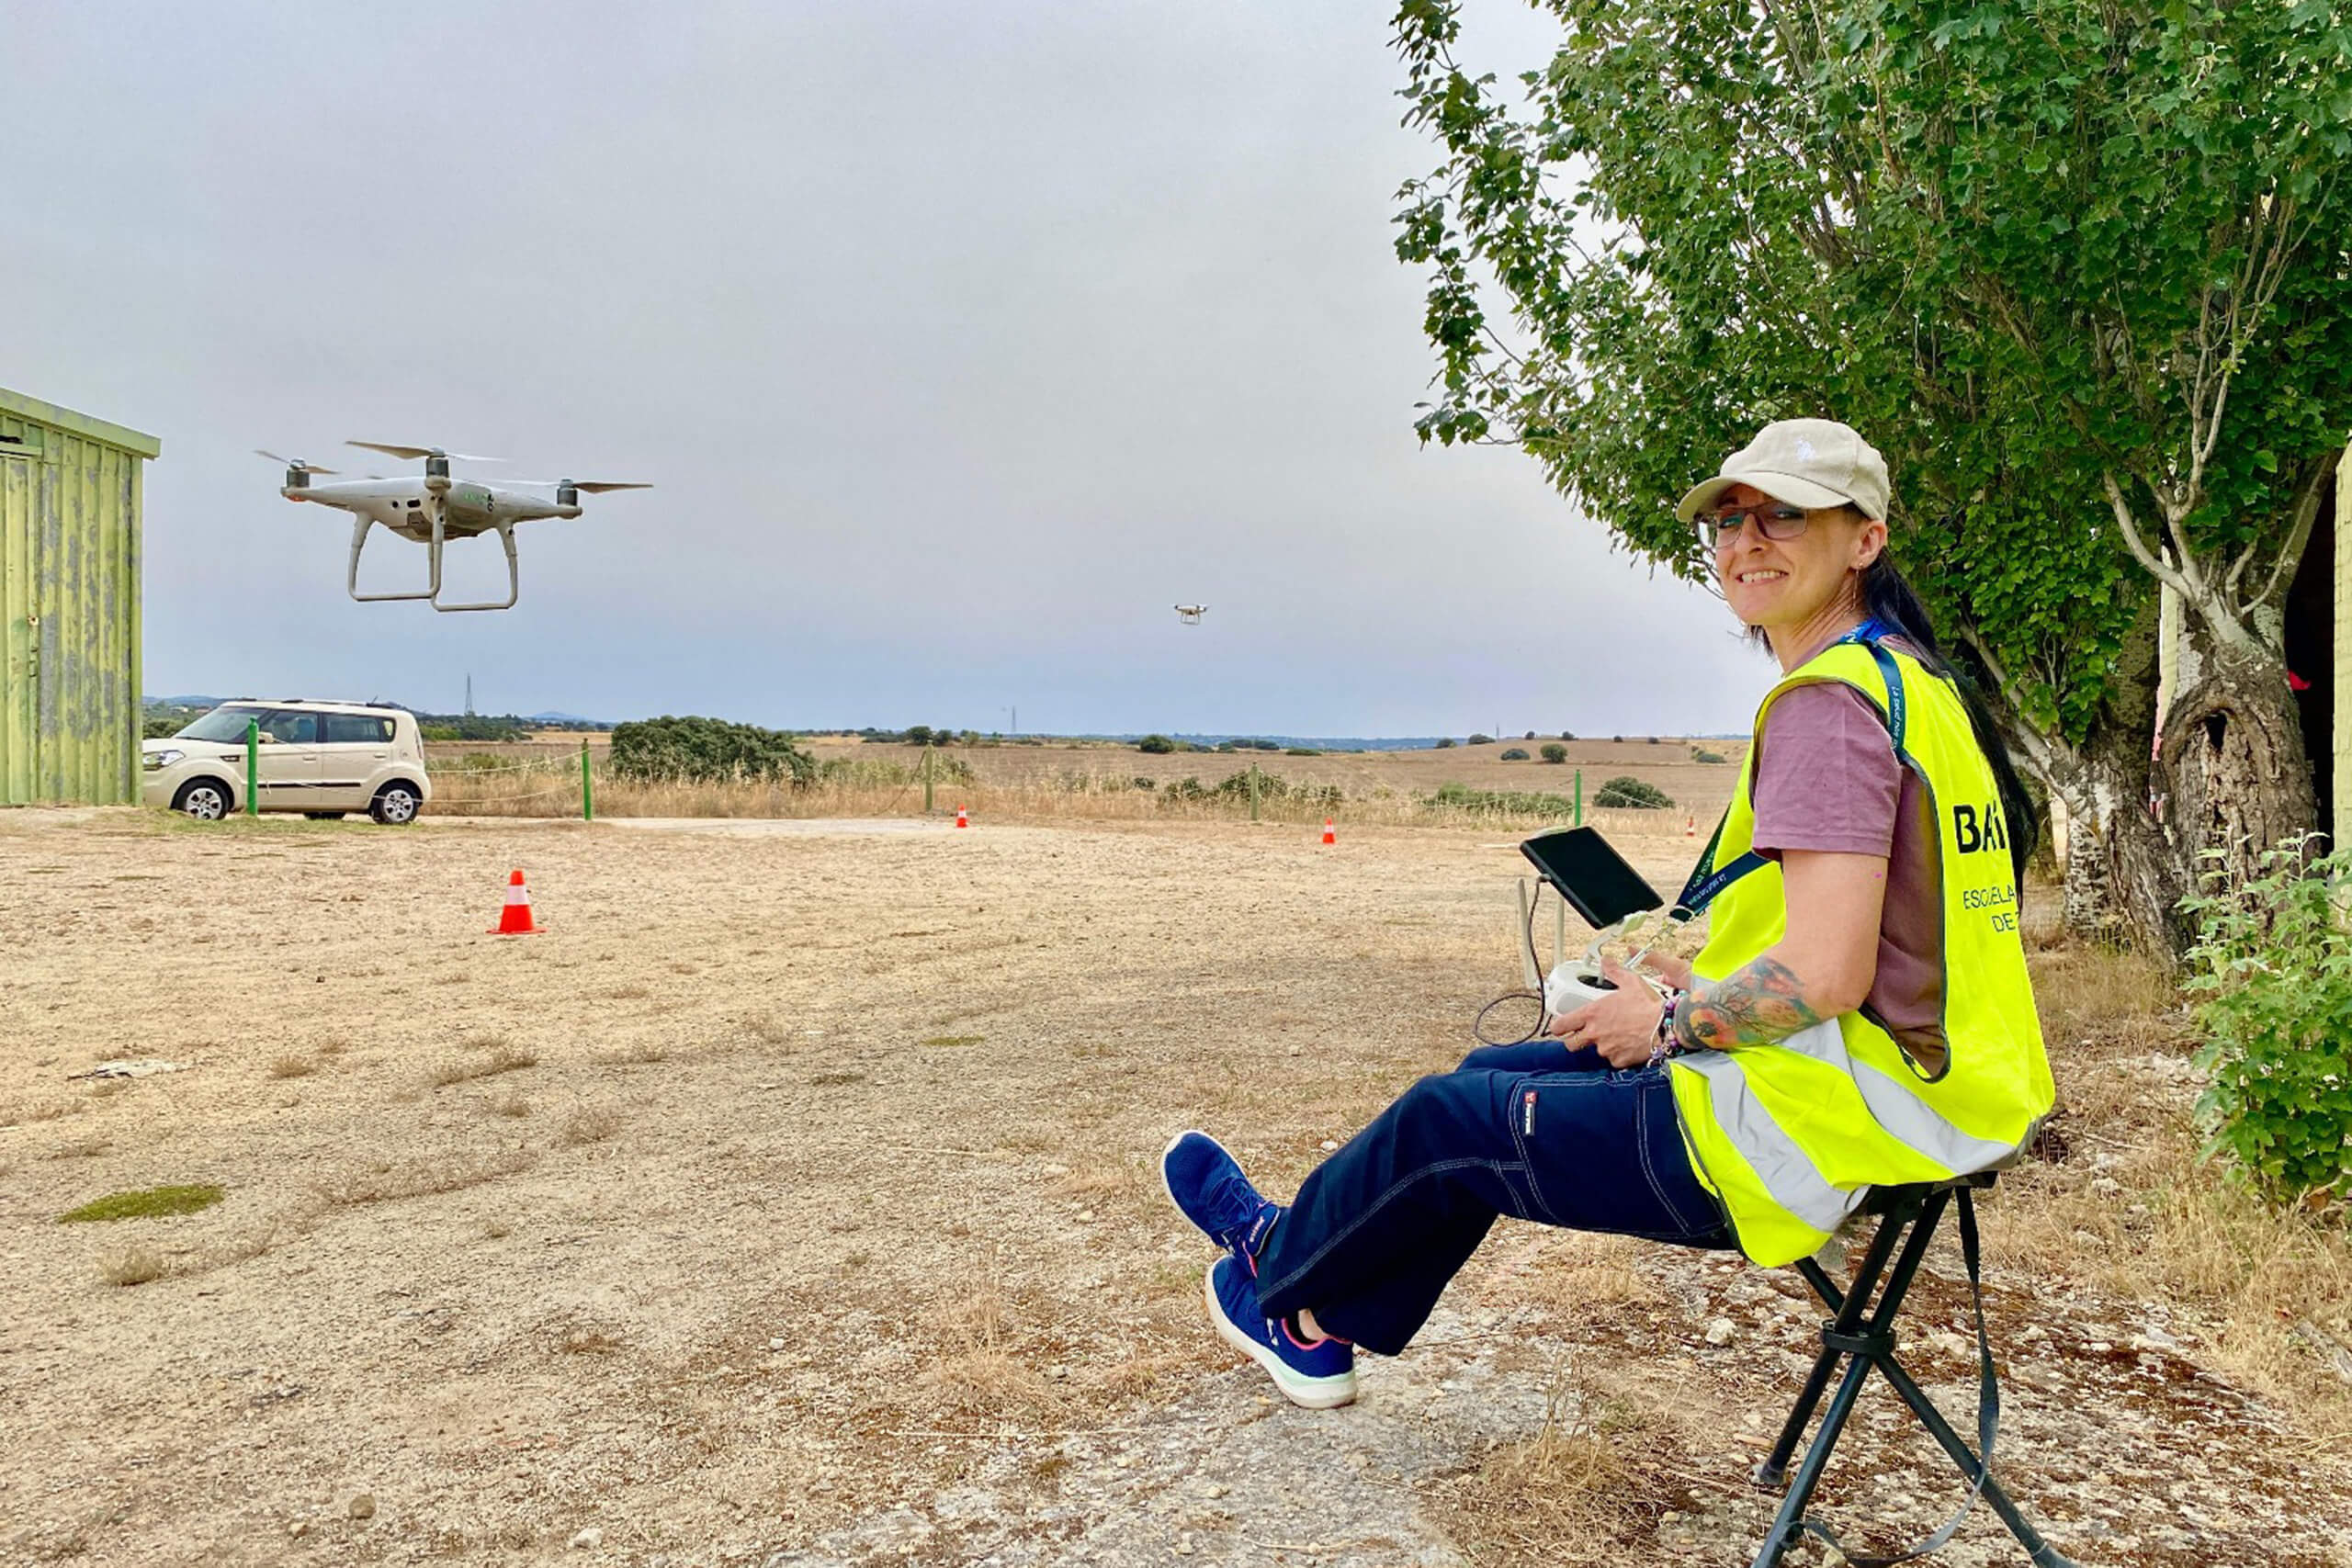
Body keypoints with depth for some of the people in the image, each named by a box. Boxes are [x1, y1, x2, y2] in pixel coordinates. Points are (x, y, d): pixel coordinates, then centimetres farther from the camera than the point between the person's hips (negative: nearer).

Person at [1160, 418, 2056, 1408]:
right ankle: (1320, 1324, 36)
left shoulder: (1828, 705, -21)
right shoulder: (1908, 681, 12)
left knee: (1446, 1120, 4)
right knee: (1499, 1075, 19)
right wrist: (1703, 987, 11)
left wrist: (1670, 1023, -11)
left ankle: (1280, 1276, 34)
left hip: (1820, 1129, -10)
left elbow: (1824, 975, -28)